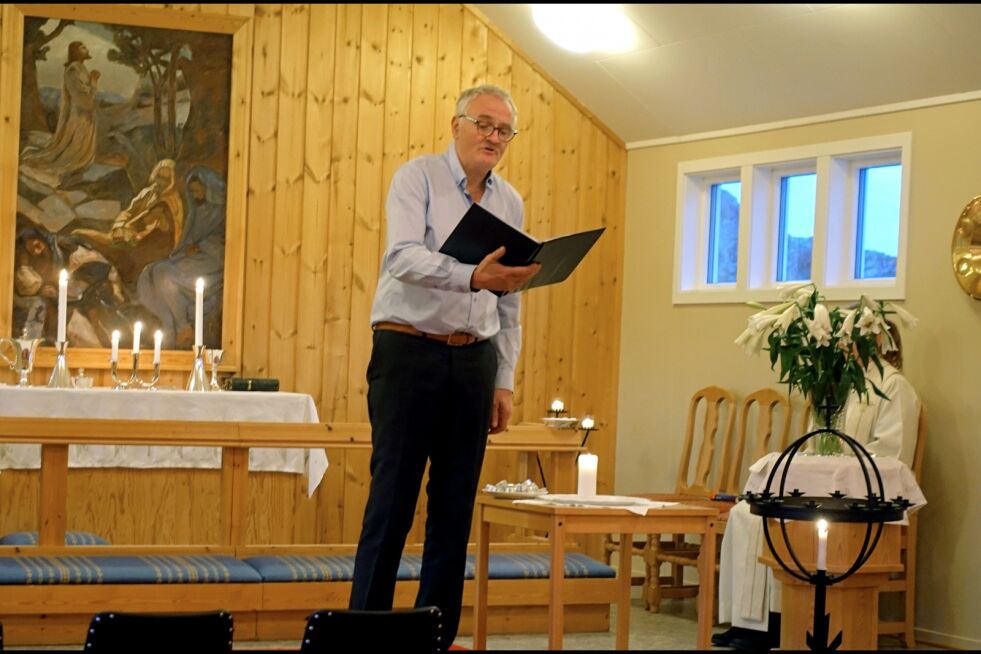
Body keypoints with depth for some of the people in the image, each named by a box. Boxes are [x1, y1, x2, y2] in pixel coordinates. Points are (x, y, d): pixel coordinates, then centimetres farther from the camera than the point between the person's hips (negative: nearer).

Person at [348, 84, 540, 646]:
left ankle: (438, 635, 12)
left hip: (474, 360, 5)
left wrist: (504, 380, 12)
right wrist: (472, 276, -36)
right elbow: (404, 258, -20)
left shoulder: (511, 202, 14)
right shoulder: (418, 178, -3)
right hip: (409, 350, -5)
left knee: (456, 505, 6)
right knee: (393, 500, -7)